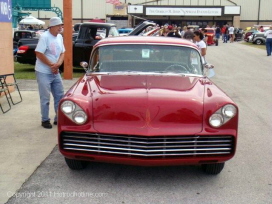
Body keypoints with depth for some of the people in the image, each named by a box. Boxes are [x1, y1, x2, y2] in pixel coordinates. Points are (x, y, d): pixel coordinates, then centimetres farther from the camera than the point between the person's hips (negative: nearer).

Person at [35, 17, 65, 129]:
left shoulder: (60, 37, 7)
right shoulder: (44, 37, -15)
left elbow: (62, 53, 10)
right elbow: (39, 54, -20)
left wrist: (58, 64, -9)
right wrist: (52, 65, -15)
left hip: (55, 72, 7)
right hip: (43, 72, -7)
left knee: (60, 95, 11)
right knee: (45, 98, 0)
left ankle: (58, 118, 23)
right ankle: (45, 120, 13)